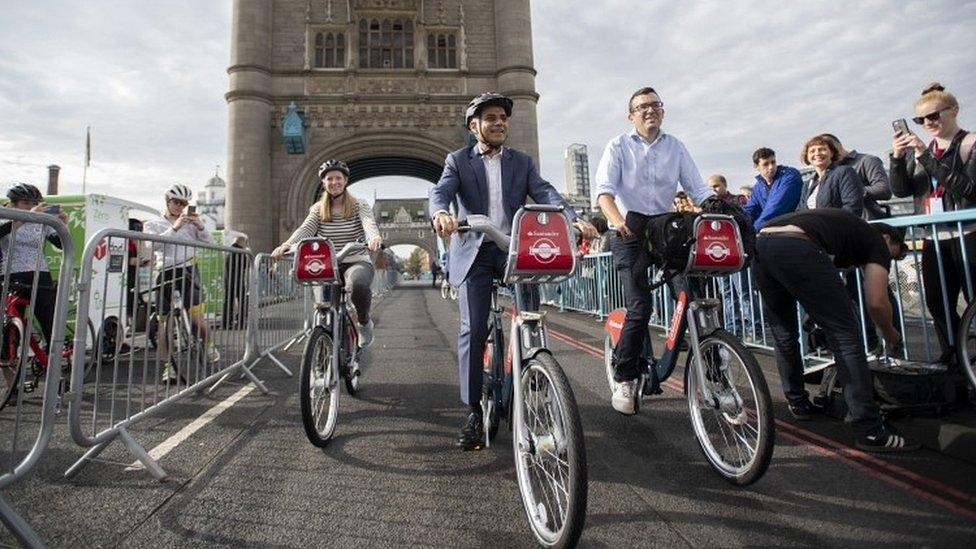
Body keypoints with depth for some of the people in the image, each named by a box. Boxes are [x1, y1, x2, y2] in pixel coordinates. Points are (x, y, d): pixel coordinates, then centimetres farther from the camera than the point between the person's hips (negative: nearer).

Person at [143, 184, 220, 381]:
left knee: (196, 317, -11)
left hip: (188, 270, -1)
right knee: (164, 321, 1)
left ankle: (209, 346, 16)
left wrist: (200, 227, -11)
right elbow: (154, 244, -9)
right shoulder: (153, 224, 11)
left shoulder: (191, 222, 12)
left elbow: (210, 244, 5)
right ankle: (169, 365, 9)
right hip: (165, 273, 1)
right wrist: (174, 228, -19)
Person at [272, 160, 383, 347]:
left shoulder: (360, 206, 4)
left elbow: (369, 224, -17)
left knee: (358, 283, -37)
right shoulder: (318, 209, 12)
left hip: (357, 262, -3)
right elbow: (305, 229, -5)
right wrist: (286, 244, -27)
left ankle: (365, 321, -7)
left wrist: (375, 237, -42)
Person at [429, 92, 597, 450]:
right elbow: (440, 192, -6)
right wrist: (441, 213, -31)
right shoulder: (458, 160, 13)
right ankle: (473, 413, 2)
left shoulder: (522, 162, 18)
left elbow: (545, 193, 2)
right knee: (472, 330, -9)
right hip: (474, 252, -1)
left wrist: (574, 219, -18)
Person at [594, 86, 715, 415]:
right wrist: (617, 219, -29)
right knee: (640, 306, -14)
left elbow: (698, 189, 9)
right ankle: (624, 379, -3)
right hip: (629, 230, -4)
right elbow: (604, 189, -9)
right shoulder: (619, 146, 6)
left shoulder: (675, 147, 16)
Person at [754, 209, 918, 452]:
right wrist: (891, 335, 29)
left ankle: (798, 403, 37)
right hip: (796, 249, -8)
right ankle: (869, 431, 3)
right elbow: (877, 302, 12)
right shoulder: (877, 240, 22)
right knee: (845, 335, 2)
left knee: (784, 335, 24)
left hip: (760, 245, 8)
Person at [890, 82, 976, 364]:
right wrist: (897, 158, -11)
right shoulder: (919, 150, 13)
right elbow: (901, 190, 5)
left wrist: (925, 156, -20)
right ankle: (952, 359, 18)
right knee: (937, 304, 6)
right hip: (934, 239, 5)